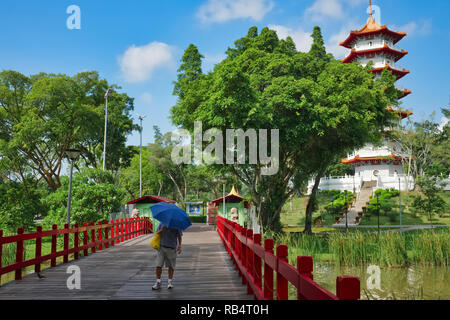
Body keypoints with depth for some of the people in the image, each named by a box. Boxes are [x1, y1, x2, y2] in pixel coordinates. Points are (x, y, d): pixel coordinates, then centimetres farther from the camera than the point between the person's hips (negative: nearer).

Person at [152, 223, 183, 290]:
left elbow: (179, 236, 5)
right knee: (158, 265, -4)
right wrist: (161, 230, -13)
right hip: (162, 246, 1)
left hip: (171, 248, -1)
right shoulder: (162, 224, 4)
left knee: (171, 266, 9)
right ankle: (158, 282, 7)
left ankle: (170, 281, 23)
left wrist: (179, 246, -7)